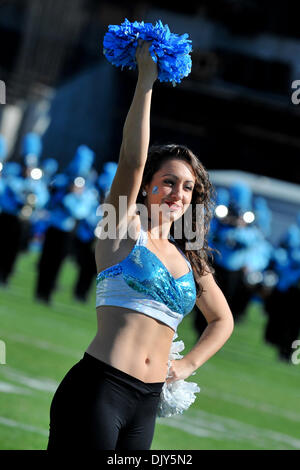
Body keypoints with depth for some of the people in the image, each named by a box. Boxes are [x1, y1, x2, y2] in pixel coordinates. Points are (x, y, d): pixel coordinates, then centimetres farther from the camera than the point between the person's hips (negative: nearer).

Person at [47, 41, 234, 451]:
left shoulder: (189, 260, 18)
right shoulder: (123, 230, 3)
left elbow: (222, 319, 33)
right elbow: (132, 161, -13)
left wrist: (189, 364, 18)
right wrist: (145, 82, -15)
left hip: (146, 403, 6)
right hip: (99, 387, -6)